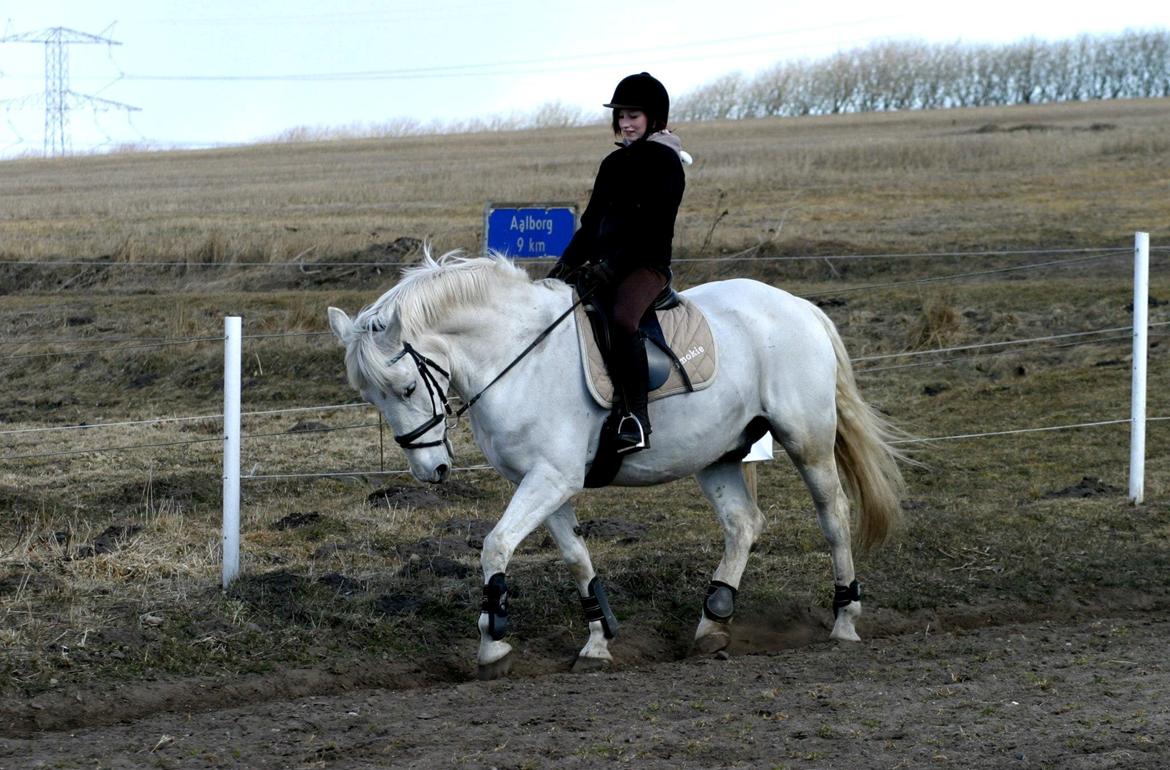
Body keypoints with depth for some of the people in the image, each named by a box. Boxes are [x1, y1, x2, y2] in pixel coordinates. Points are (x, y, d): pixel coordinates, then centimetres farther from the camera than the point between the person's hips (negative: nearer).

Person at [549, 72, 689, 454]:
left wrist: (609, 266, -21)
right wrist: (567, 263, 4)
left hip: (646, 265, -8)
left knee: (621, 318, -35)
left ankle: (635, 422, -37)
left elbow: (653, 227, -14)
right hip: (604, 266, 8)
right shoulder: (614, 164, 18)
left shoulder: (664, 162, -5)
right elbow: (591, 222, 19)